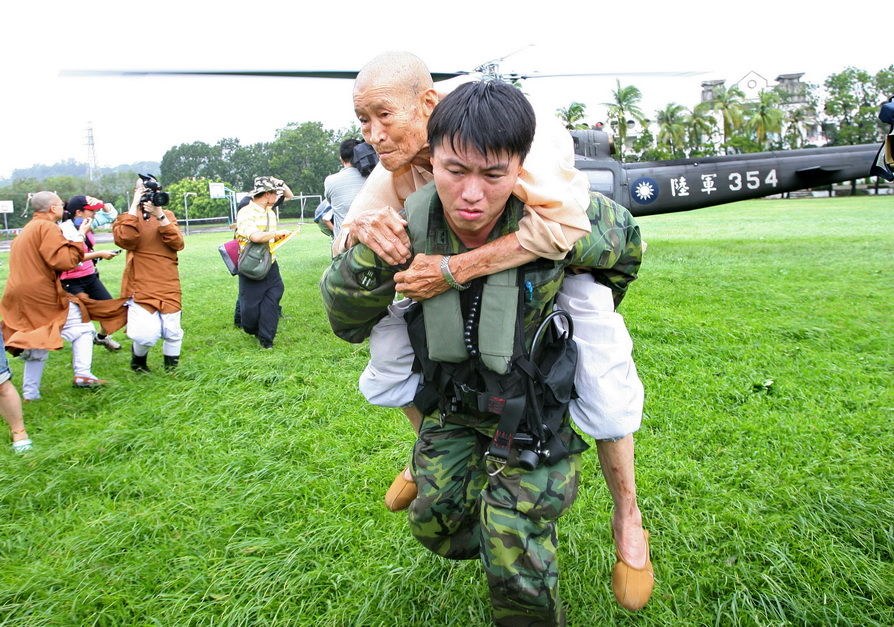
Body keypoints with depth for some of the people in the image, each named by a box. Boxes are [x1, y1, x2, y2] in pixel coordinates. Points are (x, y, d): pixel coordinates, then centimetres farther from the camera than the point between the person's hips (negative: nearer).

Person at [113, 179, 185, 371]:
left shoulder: (168, 215, 12)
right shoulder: (129, 217, 6)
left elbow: (178, 244, -5)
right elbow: (125, 240, -16)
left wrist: (160, 216, -15)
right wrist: (134, 207, -12)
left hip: (168, 285, 2)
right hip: (140, 285, -2)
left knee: (172, 332, 1)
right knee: (147, 335, -14)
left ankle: (171, 367, 26)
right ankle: (138, 357, 19)